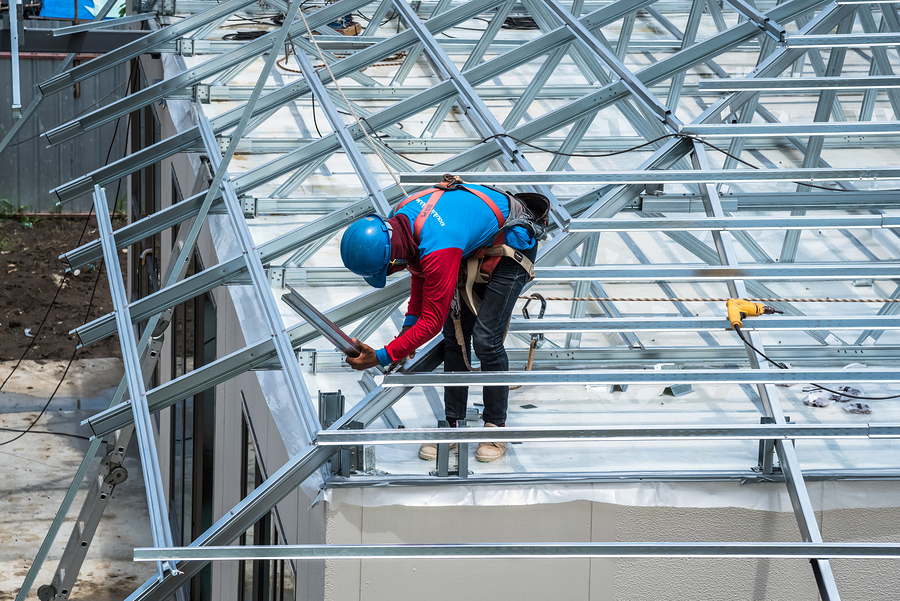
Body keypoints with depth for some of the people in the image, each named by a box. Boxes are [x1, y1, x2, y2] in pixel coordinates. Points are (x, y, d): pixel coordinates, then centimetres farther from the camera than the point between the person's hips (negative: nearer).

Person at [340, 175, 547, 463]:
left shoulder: (440, 251, -42)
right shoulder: (400, 217, -17)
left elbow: (431, 322, -33)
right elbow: (420, 268, 5)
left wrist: (382, 357, -30)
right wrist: (411, 321, 1)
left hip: (512, 246, -8)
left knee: (486, 340, -14)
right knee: (455, 336, 2)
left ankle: (496, 426, 1)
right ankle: (454, 425, 10)